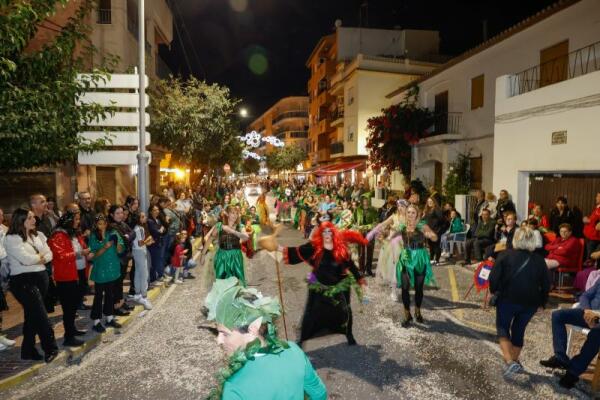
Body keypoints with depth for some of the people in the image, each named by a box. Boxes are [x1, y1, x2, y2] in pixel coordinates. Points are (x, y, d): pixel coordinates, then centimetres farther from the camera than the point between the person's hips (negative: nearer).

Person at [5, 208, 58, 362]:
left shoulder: (38, 235, 11)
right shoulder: (11, 239, -11)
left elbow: (49, 254, 5)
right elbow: (26, 259, -21)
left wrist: (40, 258, -13)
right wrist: (40, 257, -4)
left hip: (41, 277, 7)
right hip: (23, 281, -7)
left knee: (33, 314, 14)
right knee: (41, 315, -7)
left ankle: (28, 350, 26)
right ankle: (50, 348, 4)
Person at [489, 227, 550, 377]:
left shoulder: (506, 255, -6)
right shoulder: (539, 260, 3)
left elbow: (494, 277, -10)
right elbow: (546, 285, 6)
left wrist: (494, 291, 9)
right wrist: (542, 302, 19)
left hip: (508, 299, -3)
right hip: (531, 302, 3)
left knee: (503, 329, 10)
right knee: (519, 330, 20)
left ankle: (509, 361, -8)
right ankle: (514, 360, 31)